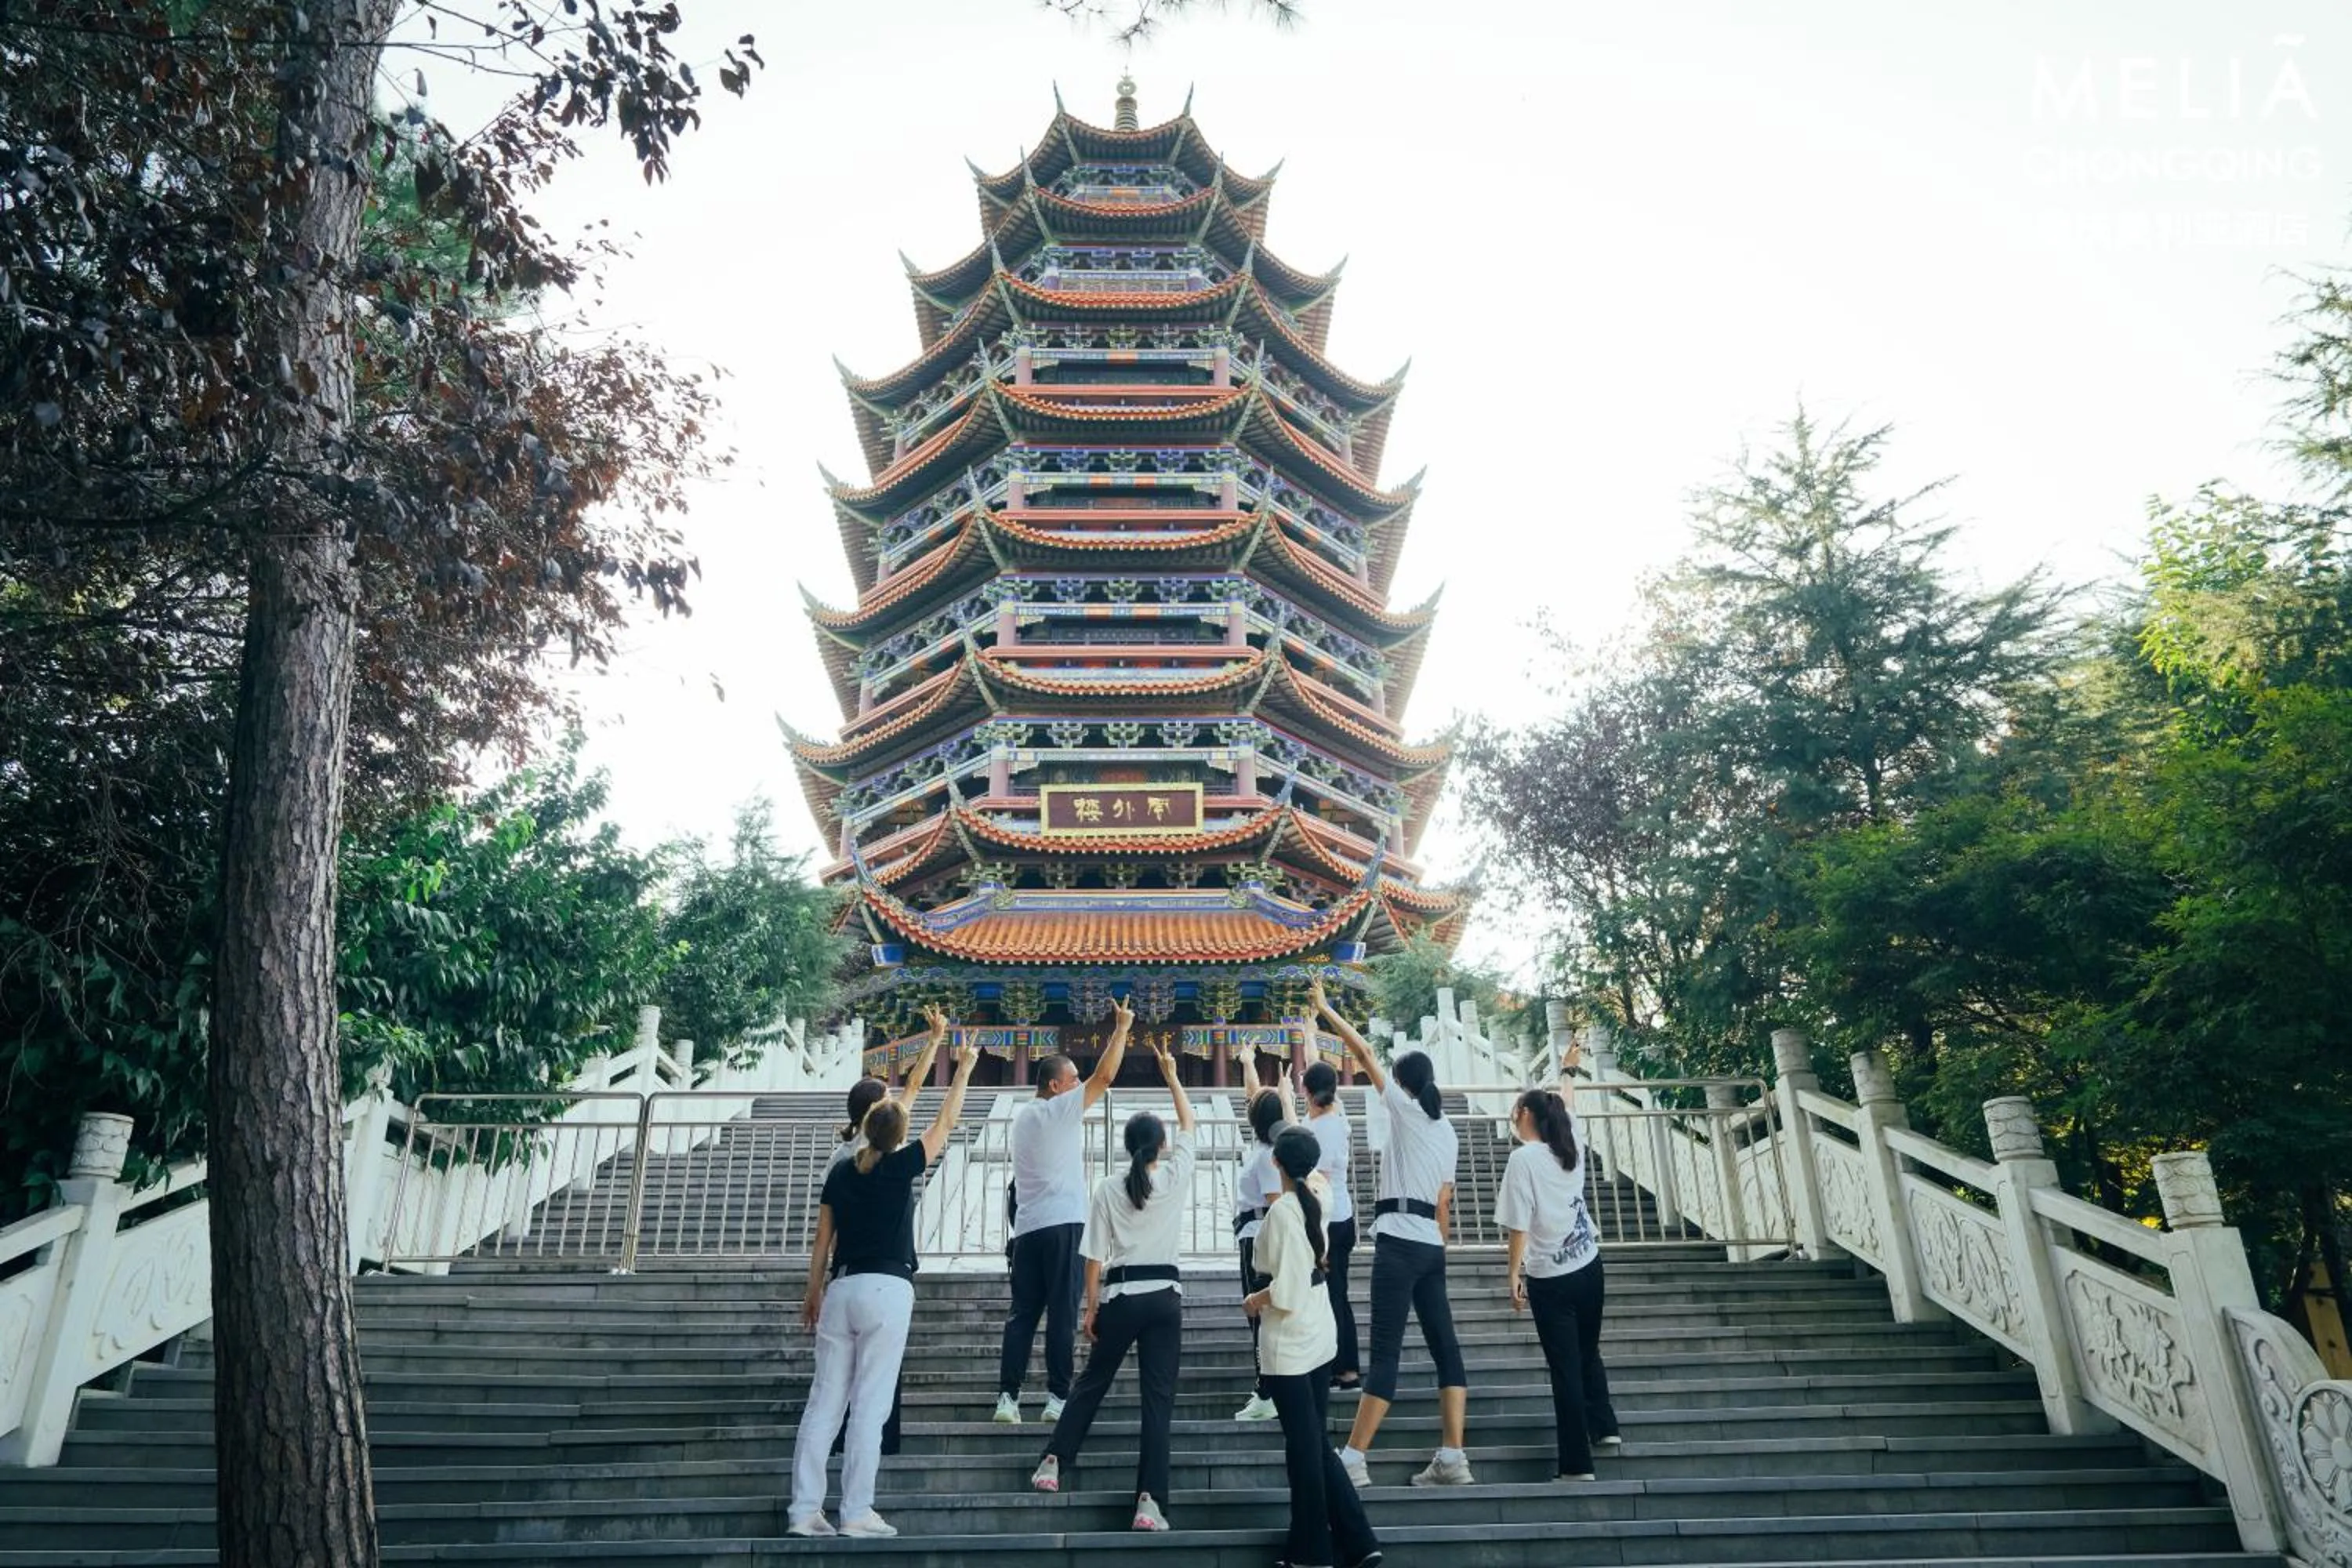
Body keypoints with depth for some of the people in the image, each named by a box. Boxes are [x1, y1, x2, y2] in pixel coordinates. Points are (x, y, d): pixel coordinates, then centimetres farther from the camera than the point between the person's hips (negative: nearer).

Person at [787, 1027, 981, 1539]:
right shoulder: (901, 1167, -4)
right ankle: (856, 1513, 0)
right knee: (869, 1406, -2)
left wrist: (813, 1292, 21)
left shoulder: (841, 1172, 8)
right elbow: (946, 1123, 6)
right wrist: (964, 1069, 17)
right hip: (886, 1291, -5)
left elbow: (823, 1238, 11)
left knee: (824, 1401, 7)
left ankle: (805, 1510, 7)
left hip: (841, 1289, 5)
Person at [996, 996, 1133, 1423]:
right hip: (1062, 1224, -7)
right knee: (1062, 1314, -2)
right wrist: (1122, 1028, -2)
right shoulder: (1060, 1110, -6)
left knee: (1022, 1313, 6)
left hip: (1027, 1227, 7)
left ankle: (1008, 1395, 2)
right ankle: (1058, 1396, -2)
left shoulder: (1022, 1116, 16)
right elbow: (1104, 1076, -9)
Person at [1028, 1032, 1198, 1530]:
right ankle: (1150, 1501, -3)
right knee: (1159, 1397, 1)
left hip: (1119, 1296, 1)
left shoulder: (1108, 1189, -2)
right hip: (1165, 1296, -1)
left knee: (1092, 1381, 21)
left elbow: (1095, 1256, -1)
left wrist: (1091, 1308, 8)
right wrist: (1171, 1074, 21)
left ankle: (1054, 1462, 25)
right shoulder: (1175, 1177, -2)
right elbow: (1188, 1125, 14)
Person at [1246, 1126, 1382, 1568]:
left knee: (1303, 1448, 5)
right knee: (1318, 1443, 16)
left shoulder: (1282, 1210, -20)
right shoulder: (1318, 1198, 1)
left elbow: (1286, 1289, -23)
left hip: (1289, 1341, -8)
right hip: (1320, 1334, 8)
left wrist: (1256, 1299, -6)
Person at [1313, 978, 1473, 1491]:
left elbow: (1365, 1053, -2)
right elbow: (1444, 1201, 18)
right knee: (1445, 1346, 6)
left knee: (1386, 1352, -10)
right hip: (1431, 1246, 8)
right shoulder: (1446, 1129, 17)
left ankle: (1352, 1462, -8)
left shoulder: (1406, 1110, -3)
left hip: (1399, 1242, -8)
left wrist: (1326, 1010, 5)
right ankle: (1453, 1459, 5)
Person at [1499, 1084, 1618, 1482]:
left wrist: (1515, 1275, -8)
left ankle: (1577, 1464, 5)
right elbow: (1566, 1110, 24)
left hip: (1550, 1278, -6)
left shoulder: (1524, 1158, -15)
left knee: (1565, 1367, 1)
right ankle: (1604, 1426, 36)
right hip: (1588, 1266, 6)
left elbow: (1519, 1225, -16)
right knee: (1588, 1352, 25)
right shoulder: (1572, 1147, 2)